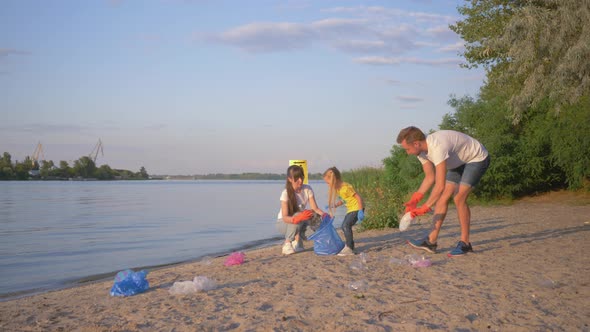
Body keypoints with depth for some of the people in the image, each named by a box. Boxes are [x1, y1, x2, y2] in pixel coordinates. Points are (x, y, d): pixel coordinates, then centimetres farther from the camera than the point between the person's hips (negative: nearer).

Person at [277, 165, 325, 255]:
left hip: (301, 222, 4)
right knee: (297, 217, -35)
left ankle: (297, 239, -4)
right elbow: (285, 217, -31)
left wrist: (323, 214, -40)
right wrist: (297, 218, -51)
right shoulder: (286, 193, -24)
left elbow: (315, 208, -18)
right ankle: (287, 244, -17)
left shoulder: (307, 189, -11)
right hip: (283, 222, -4)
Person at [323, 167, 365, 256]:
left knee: (346, 225, -21)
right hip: (350, 209, 10)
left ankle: (349, 248, -19)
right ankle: (350, 246, 24)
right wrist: (334, 206, 4)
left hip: (356, 208, -10)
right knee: (344, 226, 13)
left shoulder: (345, 188, -23)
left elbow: (358, 197, -23)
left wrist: (360, 211, -26)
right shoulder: (338, 189, 5)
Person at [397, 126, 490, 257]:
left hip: (477, 158, -8)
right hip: (460, 162, 9)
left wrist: (425, 208, -36)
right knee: (443, 197, -1)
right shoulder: (421, 151, -11)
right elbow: (430, 177, 0)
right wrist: (415, 199, -11)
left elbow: (440, 185, -41)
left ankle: (465, 243, -5)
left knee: (459, 198, -18)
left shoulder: (438, 147, -39)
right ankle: (431, 241, 0)